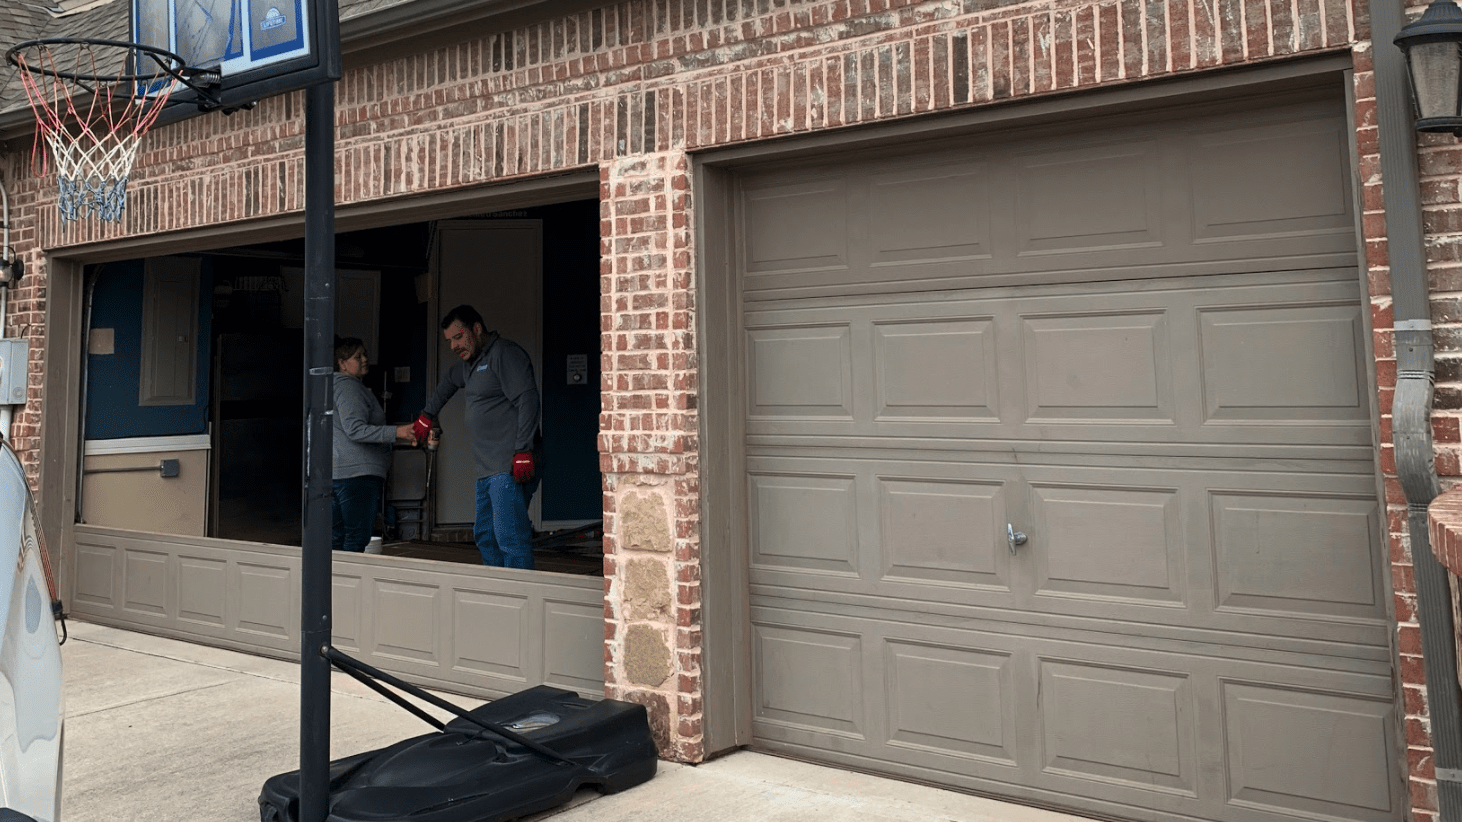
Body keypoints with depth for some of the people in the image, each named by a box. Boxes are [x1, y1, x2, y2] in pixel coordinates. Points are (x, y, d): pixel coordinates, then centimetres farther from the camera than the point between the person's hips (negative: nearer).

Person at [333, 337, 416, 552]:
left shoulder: (337, 386, 24)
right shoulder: (348, 386, -10)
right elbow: (355, 429, -21)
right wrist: (396, 432, -27)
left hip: (337, 471, 11)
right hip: (357, 472, -11)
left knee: (337, 538, 11)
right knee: (357, 537, -11)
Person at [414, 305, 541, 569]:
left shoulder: (505, 353, -7)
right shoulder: (472, 363, 23)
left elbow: (528, 399, -18)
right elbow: (449, 380, 46)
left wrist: (523, 450, -24)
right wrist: (428, 415, 44)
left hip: (511, 468, -10)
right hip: (488, 469, 10)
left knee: (510, 537, -15)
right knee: (485, 537, 11)